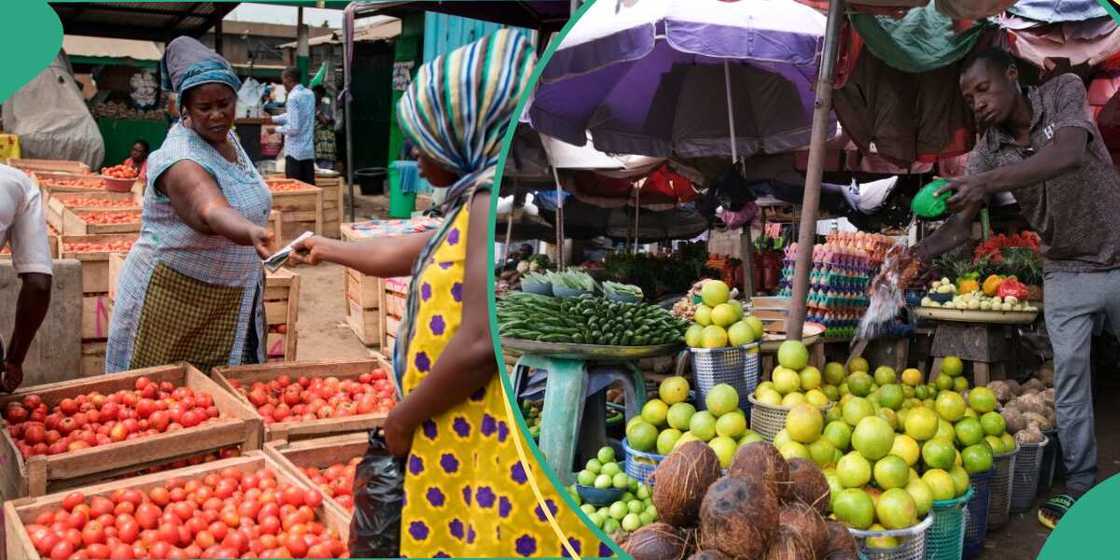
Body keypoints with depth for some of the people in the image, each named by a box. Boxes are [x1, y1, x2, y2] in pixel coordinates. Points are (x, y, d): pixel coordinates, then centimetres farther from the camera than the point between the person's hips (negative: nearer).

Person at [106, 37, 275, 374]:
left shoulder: (226, 138, 2)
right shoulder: (180, 160, -25)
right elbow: (211, 213, -45)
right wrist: (254, 233, -63)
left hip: (230, 299, 8)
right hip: (173, 299, -8)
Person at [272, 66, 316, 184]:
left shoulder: (293, 97, -13)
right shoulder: (310, 94, 10)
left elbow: (294, 128, -17)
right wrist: (272, 119, 25)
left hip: (295, 151, -7)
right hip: (309, 150, 7)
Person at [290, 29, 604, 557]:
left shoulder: (497, 196, -17)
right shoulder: (482, 199, 15)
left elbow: (481, 343, -25)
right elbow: (405, 253, 31)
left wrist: (403, 417, -10)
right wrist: (330, 249, 45)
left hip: (497, 451, -10)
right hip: (474, 439, 10)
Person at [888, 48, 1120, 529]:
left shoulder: (1064, 92, -13)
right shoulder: (988, 152, -6)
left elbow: (1070, 154, -33)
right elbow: (961, 224, -10)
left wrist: (987, 182, -46)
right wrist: (918, 252, -30)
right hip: (1066, 274, 2)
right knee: (1070, 376, -1)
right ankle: (1079, 483, 9)